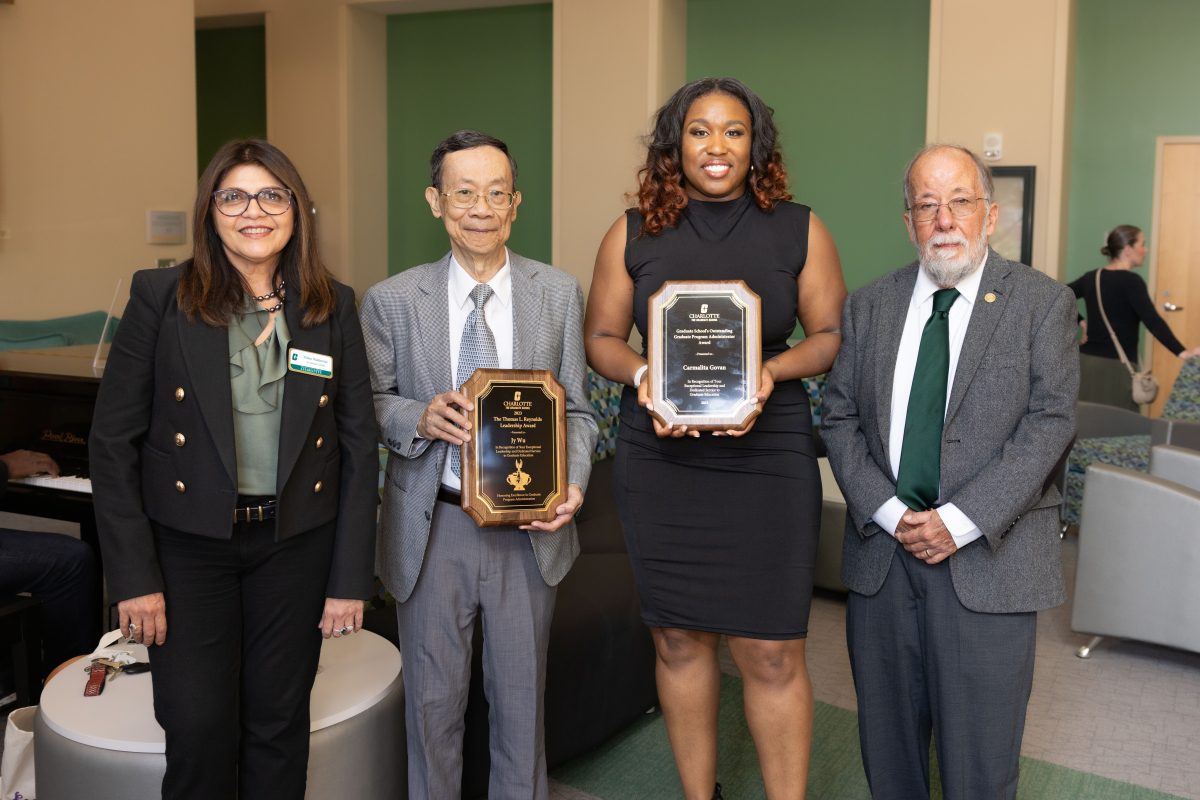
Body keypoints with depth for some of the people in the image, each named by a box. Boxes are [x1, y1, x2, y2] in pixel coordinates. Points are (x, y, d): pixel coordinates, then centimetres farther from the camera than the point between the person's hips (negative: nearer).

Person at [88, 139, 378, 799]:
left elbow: (360, 447, 1)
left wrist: (351, 576, -2)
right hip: (187, 545, -1)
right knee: (199, 733, 1)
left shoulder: (333, 308, 0)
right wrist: (133, 574, -9)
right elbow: (113, 441, -4)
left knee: (279, 726, 11)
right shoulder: (160, 297, -5)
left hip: (296, 546, 2)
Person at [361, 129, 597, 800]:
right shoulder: (391, 301, -4)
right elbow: (369, 404, 3)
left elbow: (576, 409, 2)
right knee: (433, 699, 15)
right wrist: (419, 417, -19)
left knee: (522, 696, 17)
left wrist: (573, 485, -15)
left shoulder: (560, 293, 0)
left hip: (528, 527, 1)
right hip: (432, 526, 0)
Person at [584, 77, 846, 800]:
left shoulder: (799, 230, 3)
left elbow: (833, 334, 5)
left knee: (772, 654, -2)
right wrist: (641, 374, -11)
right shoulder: (634, 233, 5)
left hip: (766, 461, -1)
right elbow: (601, 336, 9)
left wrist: (772, 370, -14)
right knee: (679, 640, 12)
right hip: (658, 462, 2)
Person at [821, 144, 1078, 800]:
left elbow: (1049, 421, -9)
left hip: (989, 555, -3)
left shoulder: (1044, 303, 0)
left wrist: (960, 520, -16)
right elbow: (840, 419, 4)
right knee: (886, 738, 14)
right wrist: (889, 513, -10)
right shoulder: (867, 307, 8)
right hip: (880, 548, 3)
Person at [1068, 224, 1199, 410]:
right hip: (1115, 366, -7)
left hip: (1086, 360, 7)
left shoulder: (1091, 277, 9)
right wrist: (1182, 352, -22)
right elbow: (1152, 321, -19)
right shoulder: (1131, 281, -11)